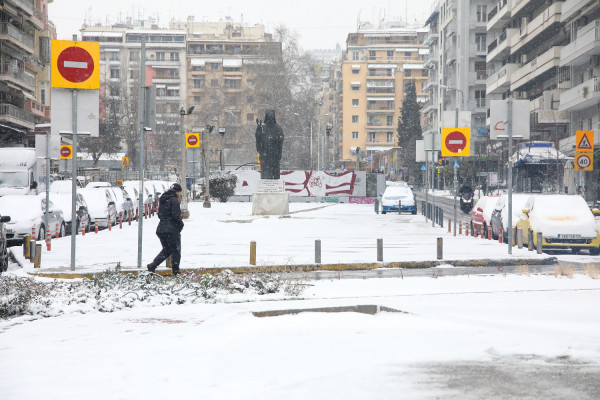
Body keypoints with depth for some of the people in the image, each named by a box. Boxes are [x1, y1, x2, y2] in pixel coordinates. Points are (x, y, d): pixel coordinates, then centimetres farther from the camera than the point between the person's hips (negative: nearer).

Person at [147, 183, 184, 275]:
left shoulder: (162, 200, 14)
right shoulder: (174, 200, -13)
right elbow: (176, 216, -18)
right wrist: (181, 223, -2)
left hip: (161, 229, 8)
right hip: (172, 229, -8)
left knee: (166, 250, 18)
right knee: (176, 251, 4)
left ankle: (152, 265, 4)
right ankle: (176, 271, 6)